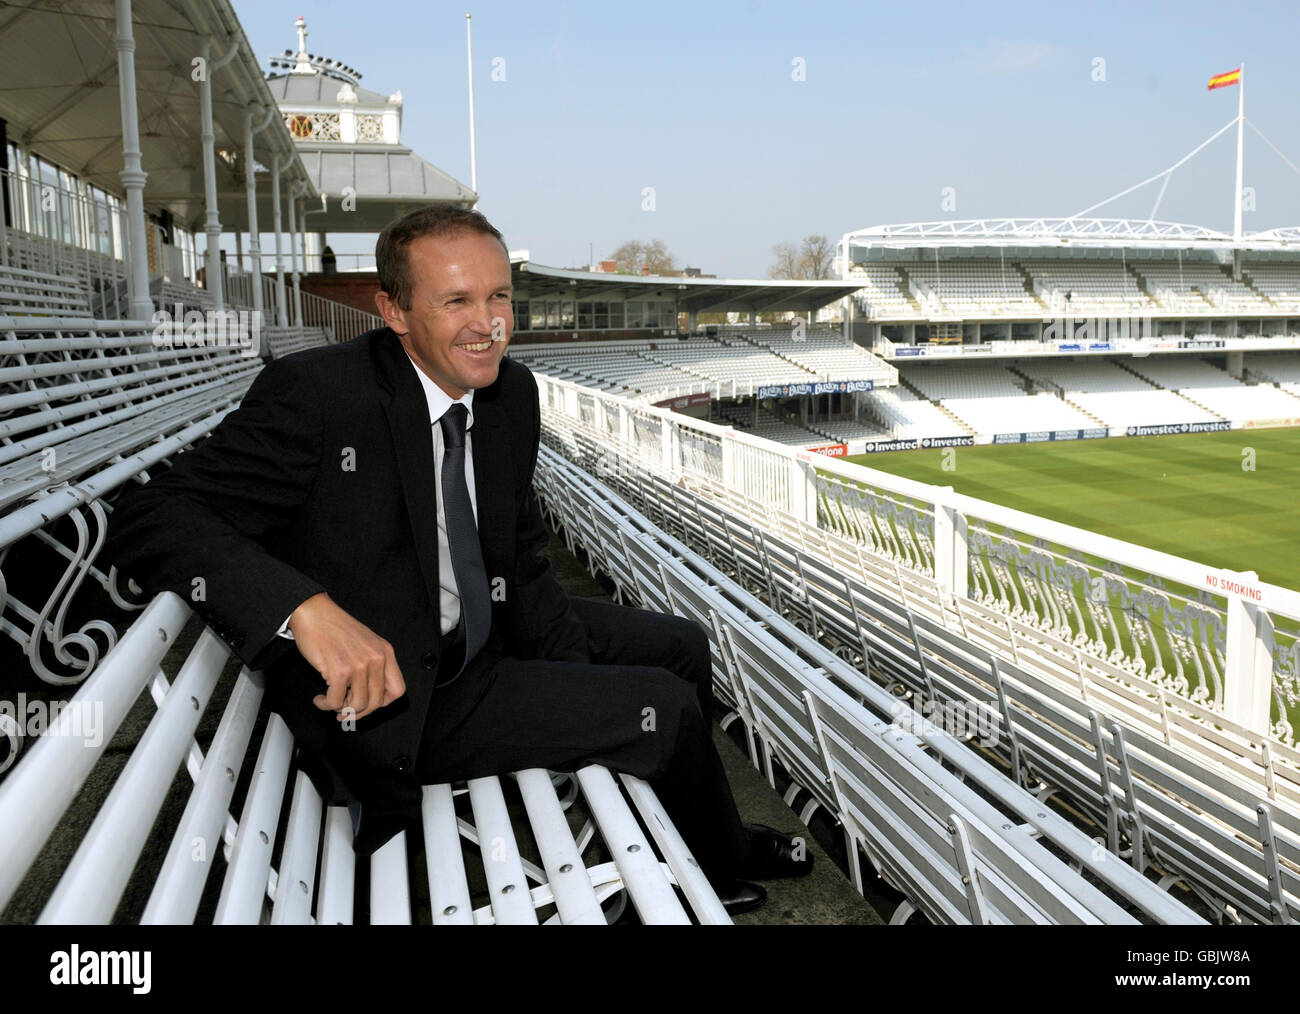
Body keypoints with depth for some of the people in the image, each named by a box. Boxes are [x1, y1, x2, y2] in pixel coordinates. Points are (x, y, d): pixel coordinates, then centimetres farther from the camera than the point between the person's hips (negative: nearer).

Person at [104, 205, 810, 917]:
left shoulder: (512, 393, -2)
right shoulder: (314, 393, -23)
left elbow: (521, 556, 7)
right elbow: (150, 519, -30)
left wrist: (576, 681, -4)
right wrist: (308, 610, -44)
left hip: (488, 633, 8)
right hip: (393, 697, -8)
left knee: (681, 645, 16)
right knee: (667, 709, -13)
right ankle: (724, 869, 21)